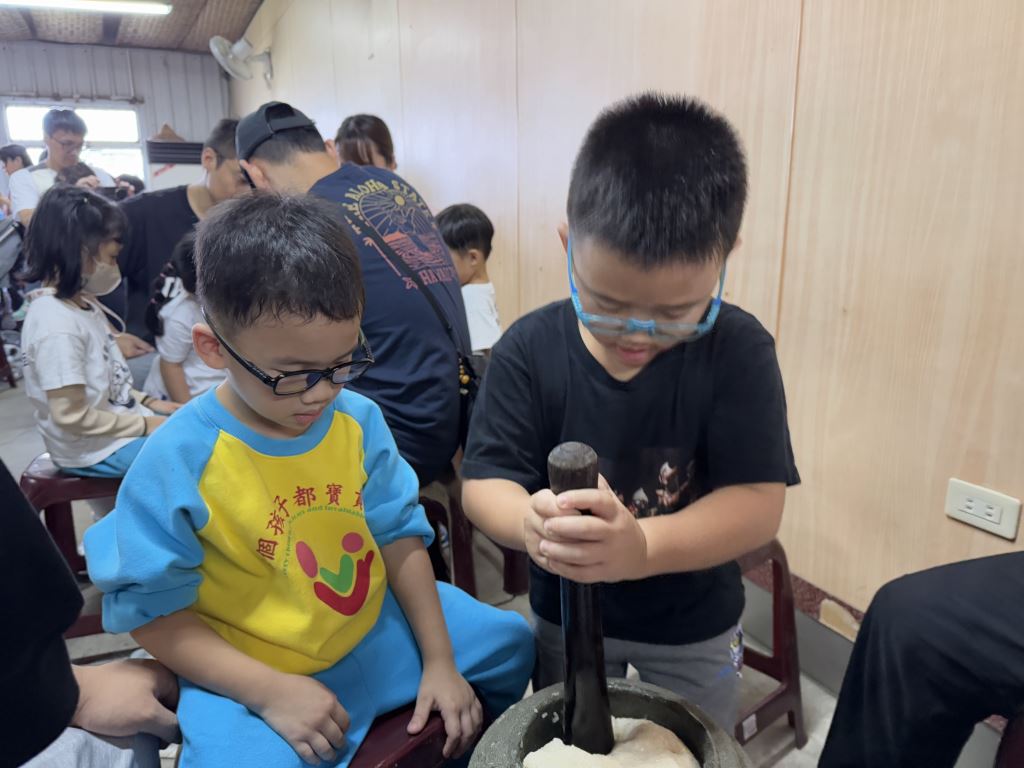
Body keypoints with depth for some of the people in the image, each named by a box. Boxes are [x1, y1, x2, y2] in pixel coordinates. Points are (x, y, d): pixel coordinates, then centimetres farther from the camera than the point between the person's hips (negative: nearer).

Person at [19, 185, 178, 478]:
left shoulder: (83, 302, 4)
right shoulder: (57, 325, -25)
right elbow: (72, 417, -24)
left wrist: (147, 403, 4)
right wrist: (146, 424, -17)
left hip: (121, 420, 9)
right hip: (95, 449, -9)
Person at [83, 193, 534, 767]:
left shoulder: (359, 420, -9)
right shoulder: (178, 463, -21)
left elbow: (399, 535, -2)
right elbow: (151, 609, -13)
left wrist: (440, 662, -1)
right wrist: (269, 691, -21)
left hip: (376, 631, 5)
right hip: (250, 676, -4)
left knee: (509, 641, 12)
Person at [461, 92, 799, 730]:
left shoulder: (739, 350, -22)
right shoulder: (529, 349, -20)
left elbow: (759, 504, -27)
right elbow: (483, 482, -19)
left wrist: (640, 547, -45)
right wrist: (531, 522, -43)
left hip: (695, 625, 0)